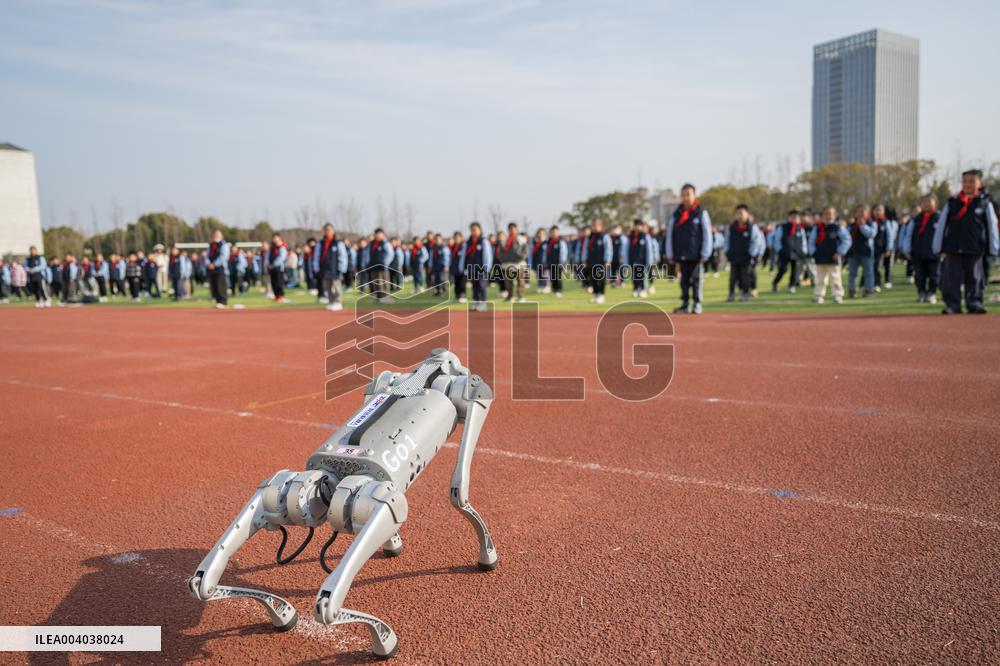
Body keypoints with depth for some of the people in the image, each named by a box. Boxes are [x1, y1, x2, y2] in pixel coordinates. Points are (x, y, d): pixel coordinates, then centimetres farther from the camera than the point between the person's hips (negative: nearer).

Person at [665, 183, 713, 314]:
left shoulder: (701, 213, -1)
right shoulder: (676, 214, 7)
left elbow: (707, 234, -4)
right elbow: (669, 235, 7)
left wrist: (705, 254, -9)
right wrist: (670, 254, 3)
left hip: (696, 255, -3)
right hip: (681, 254, 3)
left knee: (696, 279, 1)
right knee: (684, 279, 7)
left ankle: (697, 304, 8)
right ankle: (685, 304, 14)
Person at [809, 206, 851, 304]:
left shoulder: (838, 227, -1)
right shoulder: (817, 228, 6)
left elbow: (847, 240, -1)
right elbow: (811, 241, 13)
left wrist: (839, 252, -8)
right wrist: (813, 253, 1)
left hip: (833, 259, -3)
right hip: (820, 259, 3)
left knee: (835, 278, -1)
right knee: (820, 279, 10)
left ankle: (838, 296, 4)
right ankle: (818, 296, 17)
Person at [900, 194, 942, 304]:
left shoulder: (939, 219, 0)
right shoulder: (915, 220, 8)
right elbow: (908, 235, 9)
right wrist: (906, 250, 2)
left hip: (933, 255, -2)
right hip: (917, 255, 3)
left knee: (933, 277, 4)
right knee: (919, 277, 7)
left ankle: (932, 294, 12)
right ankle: (921, 294, 16)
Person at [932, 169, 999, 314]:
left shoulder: (985, 203, 3)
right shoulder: (952, 202, 6)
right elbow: (941, 226, 6)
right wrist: (938, 247, 2)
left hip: (975, 249, -1)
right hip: (952, 249, 1)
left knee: (975, 279, 7)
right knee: (951, 279, 0)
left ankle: (974, 304, 15)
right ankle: (952, 305, 7)